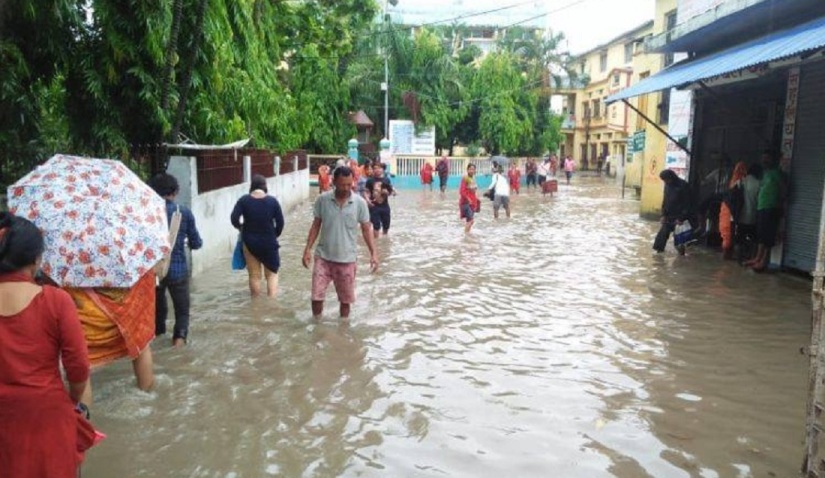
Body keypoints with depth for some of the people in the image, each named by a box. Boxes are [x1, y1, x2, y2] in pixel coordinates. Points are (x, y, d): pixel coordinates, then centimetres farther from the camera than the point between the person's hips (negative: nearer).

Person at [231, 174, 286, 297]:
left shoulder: (244, 200, -7)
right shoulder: (272, 201, -7)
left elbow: (234, 218, -12)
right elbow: (280, 222, -6)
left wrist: (241, 227, 8)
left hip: (250, 242, 1)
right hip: (269, 242, -1)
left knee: (254, 275, 12)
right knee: (272, 273, 11)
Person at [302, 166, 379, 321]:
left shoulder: (360, 203, -8)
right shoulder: (322, 200, -6)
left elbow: (366, 230, -2)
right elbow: (316, 225, 2)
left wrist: (373, 253, -9)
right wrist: (307, 249, -3)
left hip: (347, 259, 0)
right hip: (323, 256, 0)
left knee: (346, 298, 11)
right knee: (316, 296, 0)